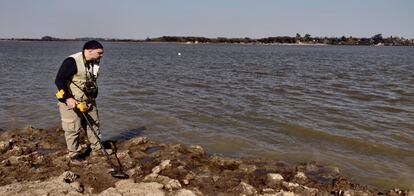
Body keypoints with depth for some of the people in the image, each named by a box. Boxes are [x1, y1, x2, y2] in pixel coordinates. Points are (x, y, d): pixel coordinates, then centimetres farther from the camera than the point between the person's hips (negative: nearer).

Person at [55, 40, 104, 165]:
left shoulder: (94, 62, 3)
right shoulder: (72, 61, -22)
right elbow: (59, 80, -24)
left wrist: (93, 97, 17)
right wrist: (68, 98, -29)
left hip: (88, 101, 8)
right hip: (71, 101, -8)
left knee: (94, 124, 15)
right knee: (73, 129, -1)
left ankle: (97, 149, 30)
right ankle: (74, 156, 13)